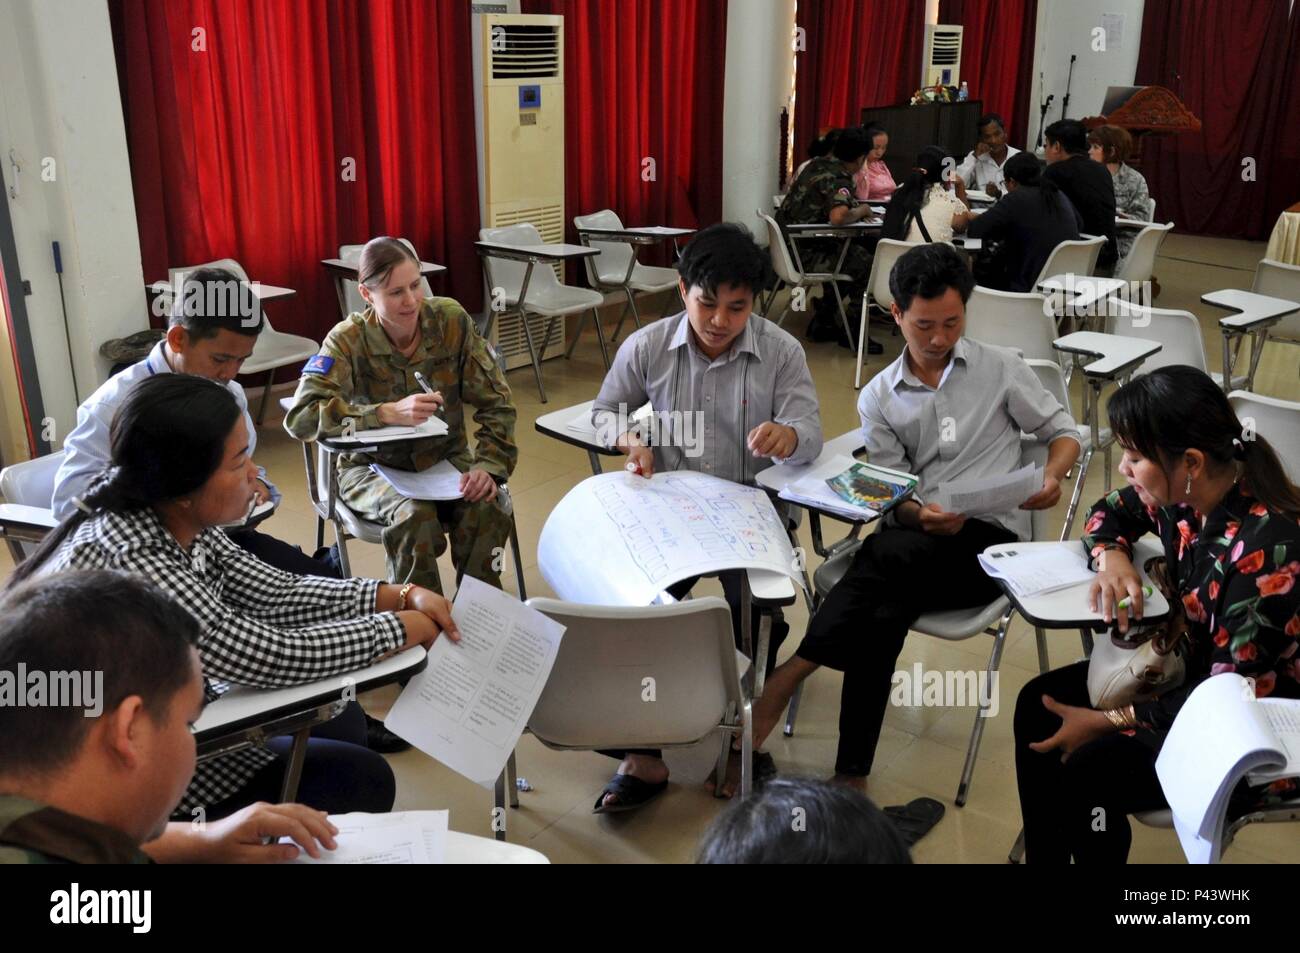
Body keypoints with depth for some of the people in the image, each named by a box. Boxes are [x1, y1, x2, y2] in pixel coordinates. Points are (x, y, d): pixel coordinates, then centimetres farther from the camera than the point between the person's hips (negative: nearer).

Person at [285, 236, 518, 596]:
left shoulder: (451, 320, -10)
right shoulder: (349, 340, -16)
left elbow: (495, 401, -5)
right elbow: (300, 416, -29)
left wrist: (489, 464, -22)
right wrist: (389, 413, -40)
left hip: (445, 456, 2)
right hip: (374, 465, -2)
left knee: (486, 509, -28)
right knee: (414, 517, -33)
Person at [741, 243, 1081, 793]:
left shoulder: (1001, 368, 9)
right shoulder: (878, 397, 12)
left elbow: (1063, 433, 13)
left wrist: (1051, 476, -11)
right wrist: (920, 514, -17)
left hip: (992, 539, -2)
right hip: (914, 539, 2)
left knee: (885, 554, -35)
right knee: (883, 611, -35)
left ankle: (784, 680, -32)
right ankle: (852, 776, -35)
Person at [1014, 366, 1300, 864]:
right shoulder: (1182, 491, -10)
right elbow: (1109, 513, 11)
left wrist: (1109, 722, -21)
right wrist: (1112, 558, -13)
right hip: (1189, 671, 8)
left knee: (1087, 770, -23)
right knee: (1038, 704, -1)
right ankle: (1043, 855, 12)